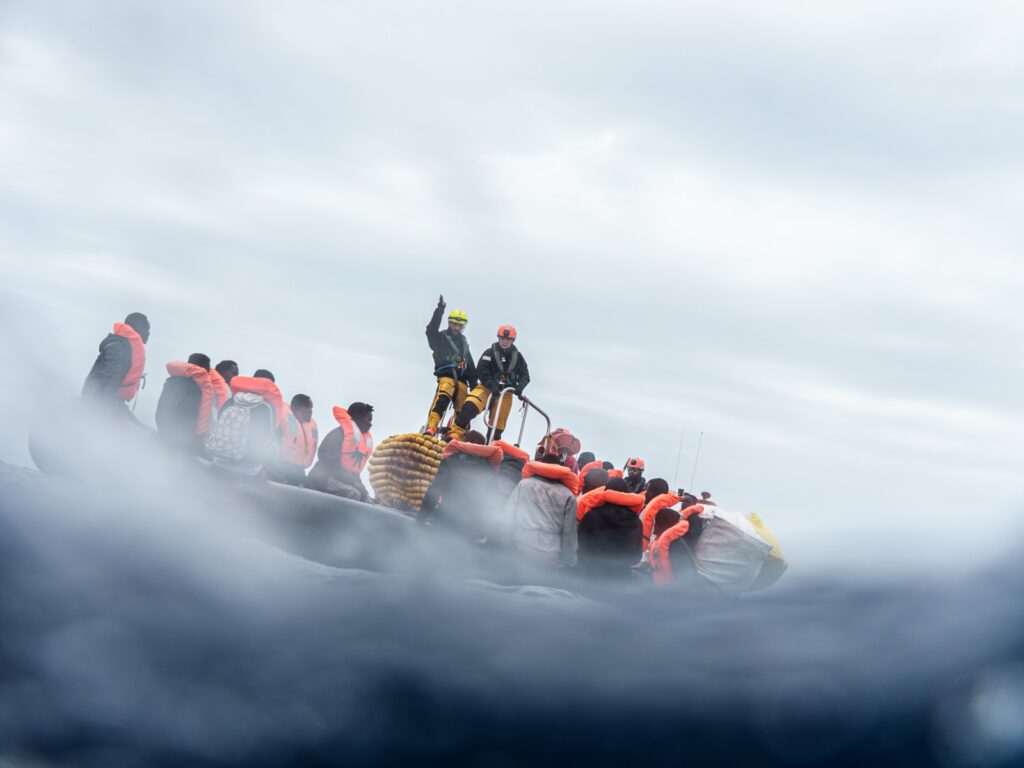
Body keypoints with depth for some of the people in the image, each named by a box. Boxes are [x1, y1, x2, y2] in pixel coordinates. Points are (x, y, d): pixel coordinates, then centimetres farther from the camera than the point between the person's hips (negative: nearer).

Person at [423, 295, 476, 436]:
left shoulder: (463, 341, 28)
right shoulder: (441, 337, 12)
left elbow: (470, 365, 29)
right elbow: (431, 330, -10)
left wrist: (474, 383, 22)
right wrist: (440, 310, -17)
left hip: (461, 380, 6)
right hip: (446, 376, -6)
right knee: (441, 401, -30)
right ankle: (430, 429, -42)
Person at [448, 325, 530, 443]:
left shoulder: (517, 356, 6)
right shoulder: (490, 353, -2)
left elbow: (525, 375, 5)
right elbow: (481, 371, -10)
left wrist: (519, 387, -15)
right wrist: (492, 386, -24)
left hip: (505, 393, 3)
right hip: (487, 387, -3)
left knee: (498, 424, 1)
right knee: (469, 407, -27)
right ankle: (456, 433, -22)